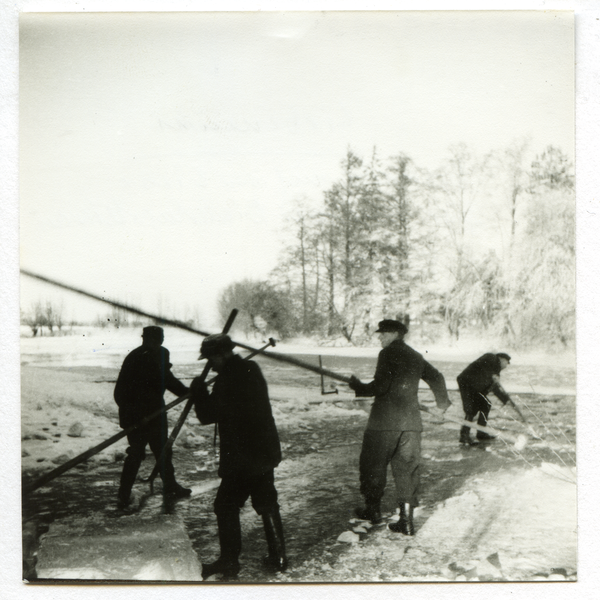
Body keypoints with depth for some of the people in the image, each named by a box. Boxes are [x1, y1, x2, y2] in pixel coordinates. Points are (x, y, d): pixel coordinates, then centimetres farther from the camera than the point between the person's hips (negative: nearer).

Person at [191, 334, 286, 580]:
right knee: (267, 503, 17)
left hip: (242, 456, -8)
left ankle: (229, 561, 12)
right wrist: (205, 391, 11)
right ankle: (278, 557, 24)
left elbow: (207, 415, -13)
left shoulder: (228, 378, -19)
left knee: (226, 505, 5)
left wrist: (198, 389, 1)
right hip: (265, 451, 8)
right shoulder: (252, 370, 7)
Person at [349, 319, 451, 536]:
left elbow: (380, 386, -17)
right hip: (411, 422, 6)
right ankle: (406, 520, 8)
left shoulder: (388, 353, -8)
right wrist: (442, 403, 39)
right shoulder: (416, 357, 14)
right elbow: (437, 378, 25)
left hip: (384, 421, -6)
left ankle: (373, 509, 24)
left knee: (372, 465, 11)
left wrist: (358, 387, -2)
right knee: (406, 469, 9)